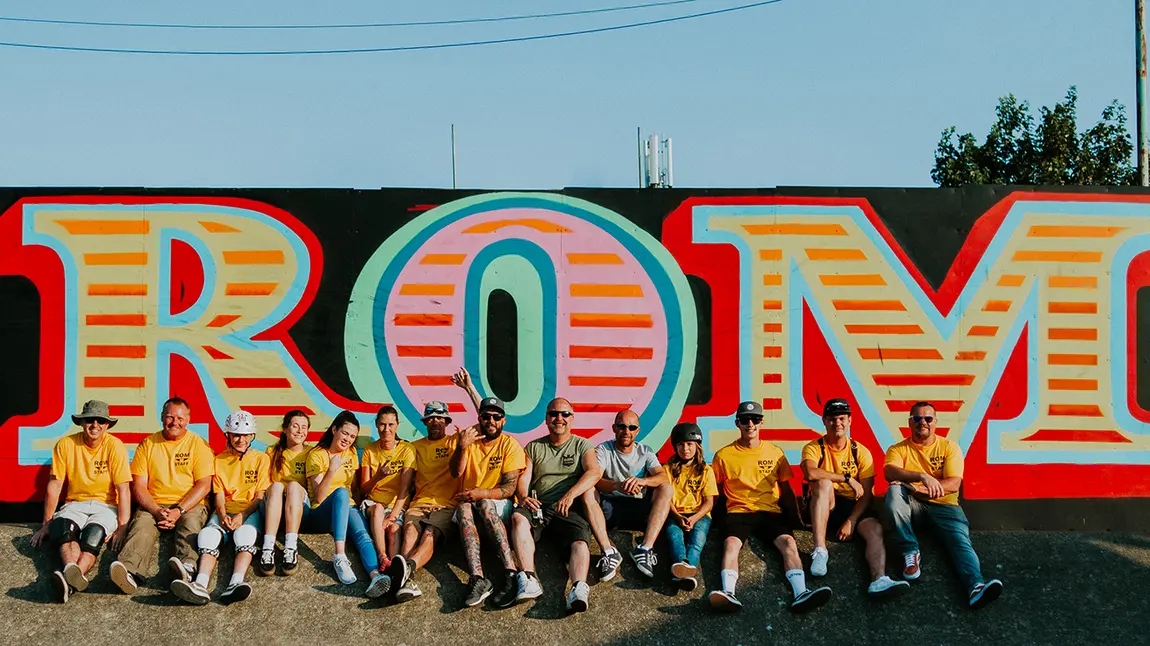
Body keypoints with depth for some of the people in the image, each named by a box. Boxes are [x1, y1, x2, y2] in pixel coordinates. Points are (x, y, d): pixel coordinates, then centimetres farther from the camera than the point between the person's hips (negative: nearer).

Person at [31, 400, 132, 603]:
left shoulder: (114, 446, -6)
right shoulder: (66, 444, 0)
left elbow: (123, 489, -10)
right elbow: (54, 486, 3)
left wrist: (122, 528, -19)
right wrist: (46, 524, 2)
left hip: (105, 506, -2)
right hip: (75, 504, 2)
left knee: (93, 532, -35)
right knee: (62, 527, -33)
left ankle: (70, 581, -59)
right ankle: (73, 573, -61)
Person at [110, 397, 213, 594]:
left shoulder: (199, 444, 7)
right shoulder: (147, 445, 13)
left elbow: (203, 485, -1)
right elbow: (138, 486, 6)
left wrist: (179, 511, -15)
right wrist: (156, 511, -12)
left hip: (189, 505, -1)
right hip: (153, 505, 1)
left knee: (190, 523, -34)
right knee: (142, 525, -30)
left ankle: (186, 566, -62)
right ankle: (129, 570, -57)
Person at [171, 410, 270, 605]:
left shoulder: (261, 459, 13)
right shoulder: (219, 460, 20)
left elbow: (261, 496, 5)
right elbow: (218, 494, 12)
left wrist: (243, 515, -14)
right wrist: (222, 515, -10)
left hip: (250, 511, -2)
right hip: (225, 511, 2)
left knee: (244, 534, -37)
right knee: (208, 535, -32)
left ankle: (235, 585, -59)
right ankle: (200, 585, -55)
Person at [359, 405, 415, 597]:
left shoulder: (406, 450, -3)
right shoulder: (369, 450, 7)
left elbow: (404, 489, -11)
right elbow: (364, 489, 4)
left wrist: (393, 516, -25)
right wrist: (378, 477, -19)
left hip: (397, 506, -1)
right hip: (372, 504, 1)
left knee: (394, 529, -34)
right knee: (378, 508, -34)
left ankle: (394, 571, -57)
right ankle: (383, 559, -50)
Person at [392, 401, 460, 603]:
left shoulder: (455, 441, 18)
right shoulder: (416, 446, 25)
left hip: (446, 505, -2)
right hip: (419, 503, 2)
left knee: (430, 534, -34)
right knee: (410, 529, -33)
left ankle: (408, 567, -65)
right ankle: (406, 579, -59)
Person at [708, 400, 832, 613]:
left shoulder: (775, 453, 15)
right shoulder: (724, 455, 10)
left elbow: (786, 490, 21)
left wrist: (797, 517, 12)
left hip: (770, 512, 1)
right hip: (738, 512, -1)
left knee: (788, 542, -29)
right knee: (731, 543, -33)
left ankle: (801, 594, -47)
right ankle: (728, 593, -55)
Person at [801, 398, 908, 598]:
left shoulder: (861, 452, 4)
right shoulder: (814, 448, -1)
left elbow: (867, 494, -2)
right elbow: (810, 473, -25)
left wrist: (851, 521, -17)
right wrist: (847, 479, -21)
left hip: (854, 508, 2)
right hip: (825, 508, -1)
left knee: (875, 529, -28)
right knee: (824, 483, -32)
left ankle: (879, 580, -53)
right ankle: (819, 551, -36)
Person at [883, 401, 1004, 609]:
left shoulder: (949, 447, 10)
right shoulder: (898, 449, 9)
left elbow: (954, 484, -4)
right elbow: (890, 473, -14)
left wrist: (919, 488, -18)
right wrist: (922, 477, -31)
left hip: (943, 505, 0)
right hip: (911, 505, 0)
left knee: (961, 539, -28)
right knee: (894, 490, -32)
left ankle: (976, 587, -54)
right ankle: (910, 552, -26)